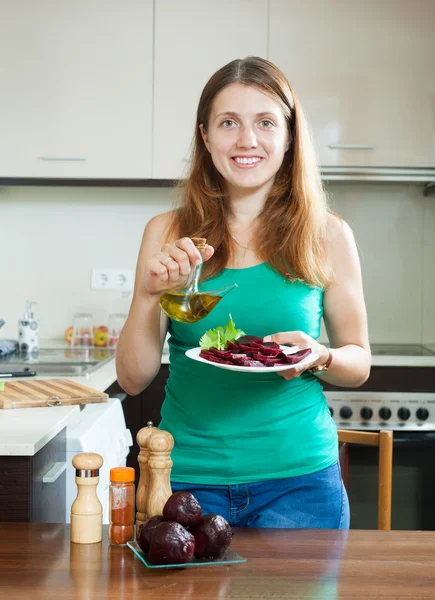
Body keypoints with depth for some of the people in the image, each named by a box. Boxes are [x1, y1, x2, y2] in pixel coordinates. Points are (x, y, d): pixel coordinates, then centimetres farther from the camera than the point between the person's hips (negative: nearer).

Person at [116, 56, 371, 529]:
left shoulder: (327, 236, -1)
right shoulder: (167, 234, 0)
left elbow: (358, 363, 8)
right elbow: (133, 379, 0)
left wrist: (317, 357, -15)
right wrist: (151, 293, -17)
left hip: (296, 477, 0)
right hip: (188, 476, 1)